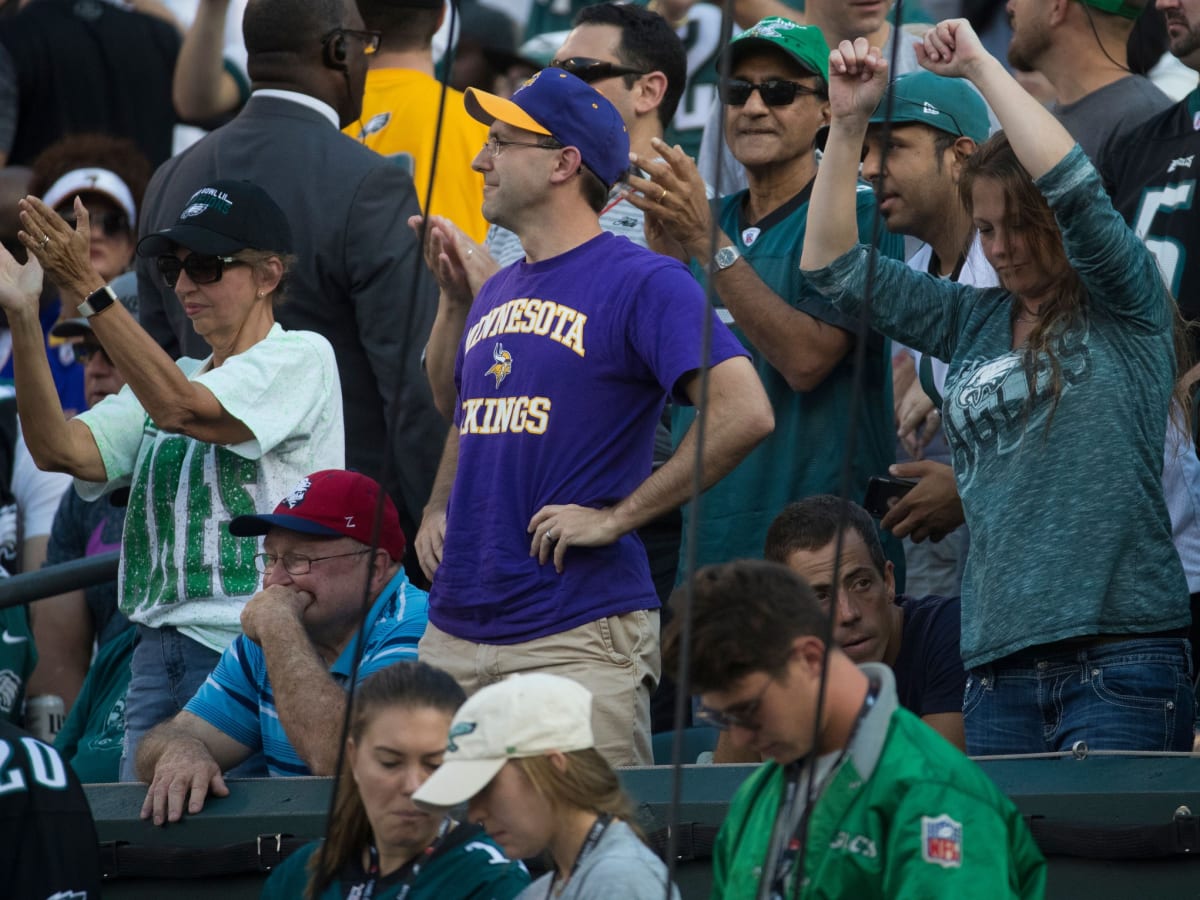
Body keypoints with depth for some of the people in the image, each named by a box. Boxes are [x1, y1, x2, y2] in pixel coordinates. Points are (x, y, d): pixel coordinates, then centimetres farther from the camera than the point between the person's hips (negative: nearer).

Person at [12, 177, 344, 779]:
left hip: (249, 642, -7)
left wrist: (87, 290, -17)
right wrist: (22, 316, -4)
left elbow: (178, 409, -16)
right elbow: (63, 450, 4)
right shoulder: (173, 376, 21)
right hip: (159, 654, 7)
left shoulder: (301, 357, 0)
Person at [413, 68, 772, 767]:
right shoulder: (496, 295, 19)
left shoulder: (645, 282, -7)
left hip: (579, 638, -8)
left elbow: (745, 414, -19)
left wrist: (615, 518, -16)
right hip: (453, 632, 8)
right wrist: (438, 510, 14)